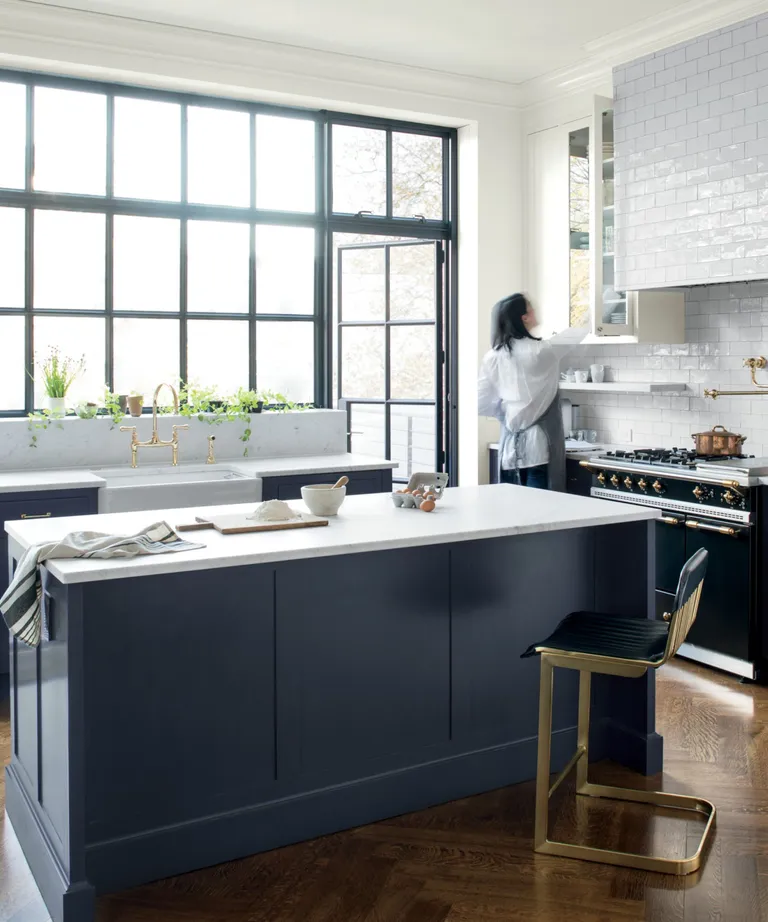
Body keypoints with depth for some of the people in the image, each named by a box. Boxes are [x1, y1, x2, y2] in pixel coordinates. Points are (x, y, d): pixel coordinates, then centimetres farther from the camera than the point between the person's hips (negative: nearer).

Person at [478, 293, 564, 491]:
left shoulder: (493, 358, 2)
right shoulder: (543, 352, -6)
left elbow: (480, 405, 3)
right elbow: (548, 397, 9)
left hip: (510, 447, 4)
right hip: (538, 445, -3)